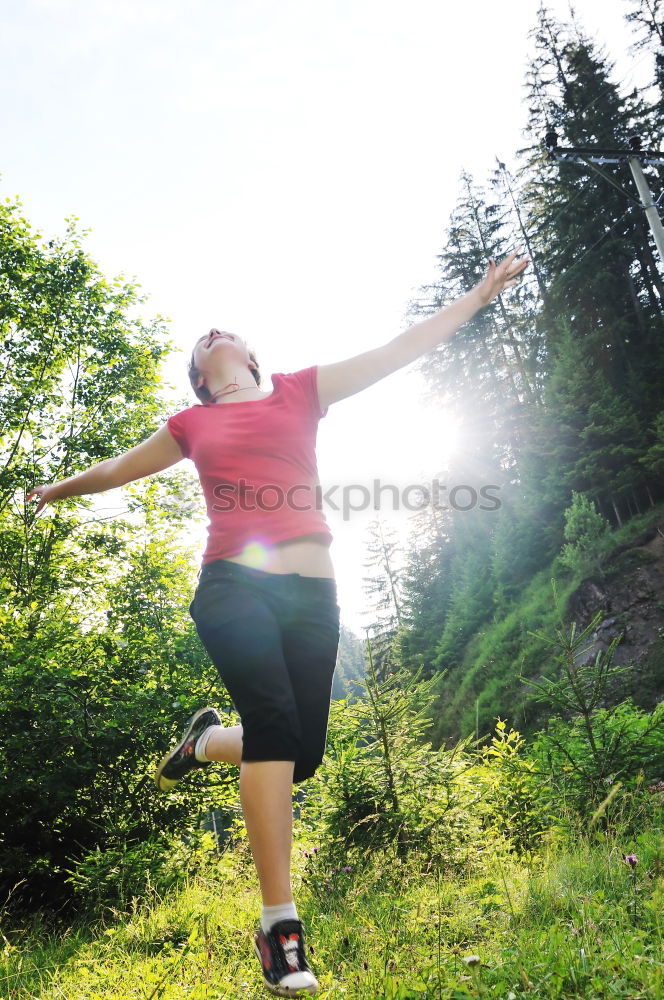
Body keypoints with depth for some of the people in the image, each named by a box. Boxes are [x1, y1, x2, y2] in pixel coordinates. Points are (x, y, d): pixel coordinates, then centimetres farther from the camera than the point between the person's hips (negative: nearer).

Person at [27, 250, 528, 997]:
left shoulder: (300, 391, 16)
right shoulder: (191, 425, 17)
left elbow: (401, 349, 13)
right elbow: (119, 468, 34)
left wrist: (480, 294, 12)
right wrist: (58, 491, 45)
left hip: (311, 593, 2)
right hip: (233, 585, -1)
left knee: (300, 754, 0)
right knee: (274, 722, -23)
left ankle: (207, 739, 32)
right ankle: (279, 925, -13)